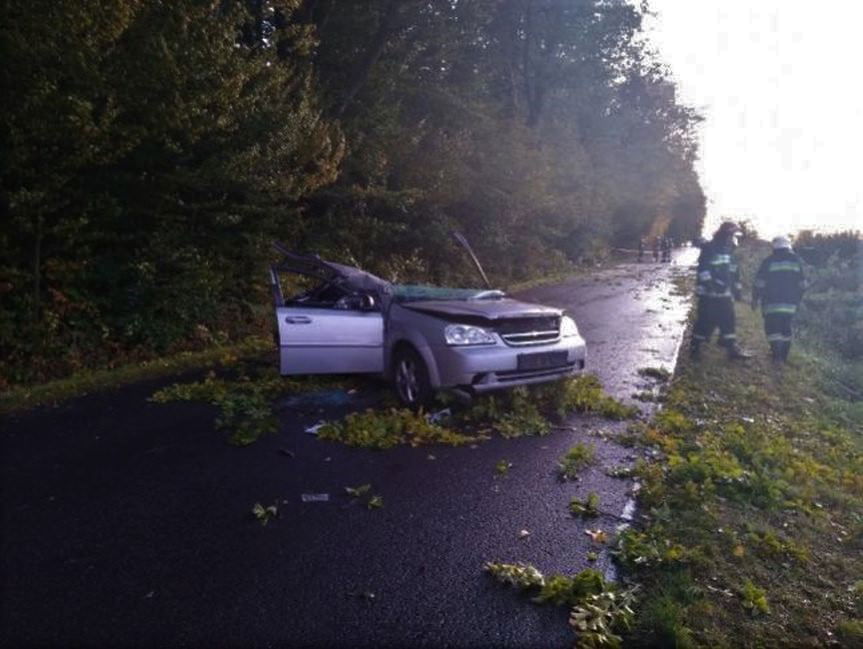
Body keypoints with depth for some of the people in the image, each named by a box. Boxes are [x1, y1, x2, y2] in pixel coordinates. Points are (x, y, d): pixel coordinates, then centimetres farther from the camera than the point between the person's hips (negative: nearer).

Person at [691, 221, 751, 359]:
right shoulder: (709, 248, -9)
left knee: (728, 321, 8)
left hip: (725, 294, 8)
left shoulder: (729, 251, 17)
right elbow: (703, 267, -18)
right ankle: (696, 347, 8)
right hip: (709, 294, -8)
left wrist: (737, 288, 22)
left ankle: (732, 348, 14)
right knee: (705, 321, -3)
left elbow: (734, 272, 23)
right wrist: (707, 282, -27)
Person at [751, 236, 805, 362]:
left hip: (772, 303, -4)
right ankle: (783, 356, 19)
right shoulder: (797, 261, 7)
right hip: (790, 303, 5)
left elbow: (759, 283, -7)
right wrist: (797, 300, 21)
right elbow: (802, 284, 11)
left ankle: (777, 355, -11)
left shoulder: (769, 261, -6)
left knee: (772, 328, -1)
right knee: (786, 329, 14)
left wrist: (755, 299, 2)